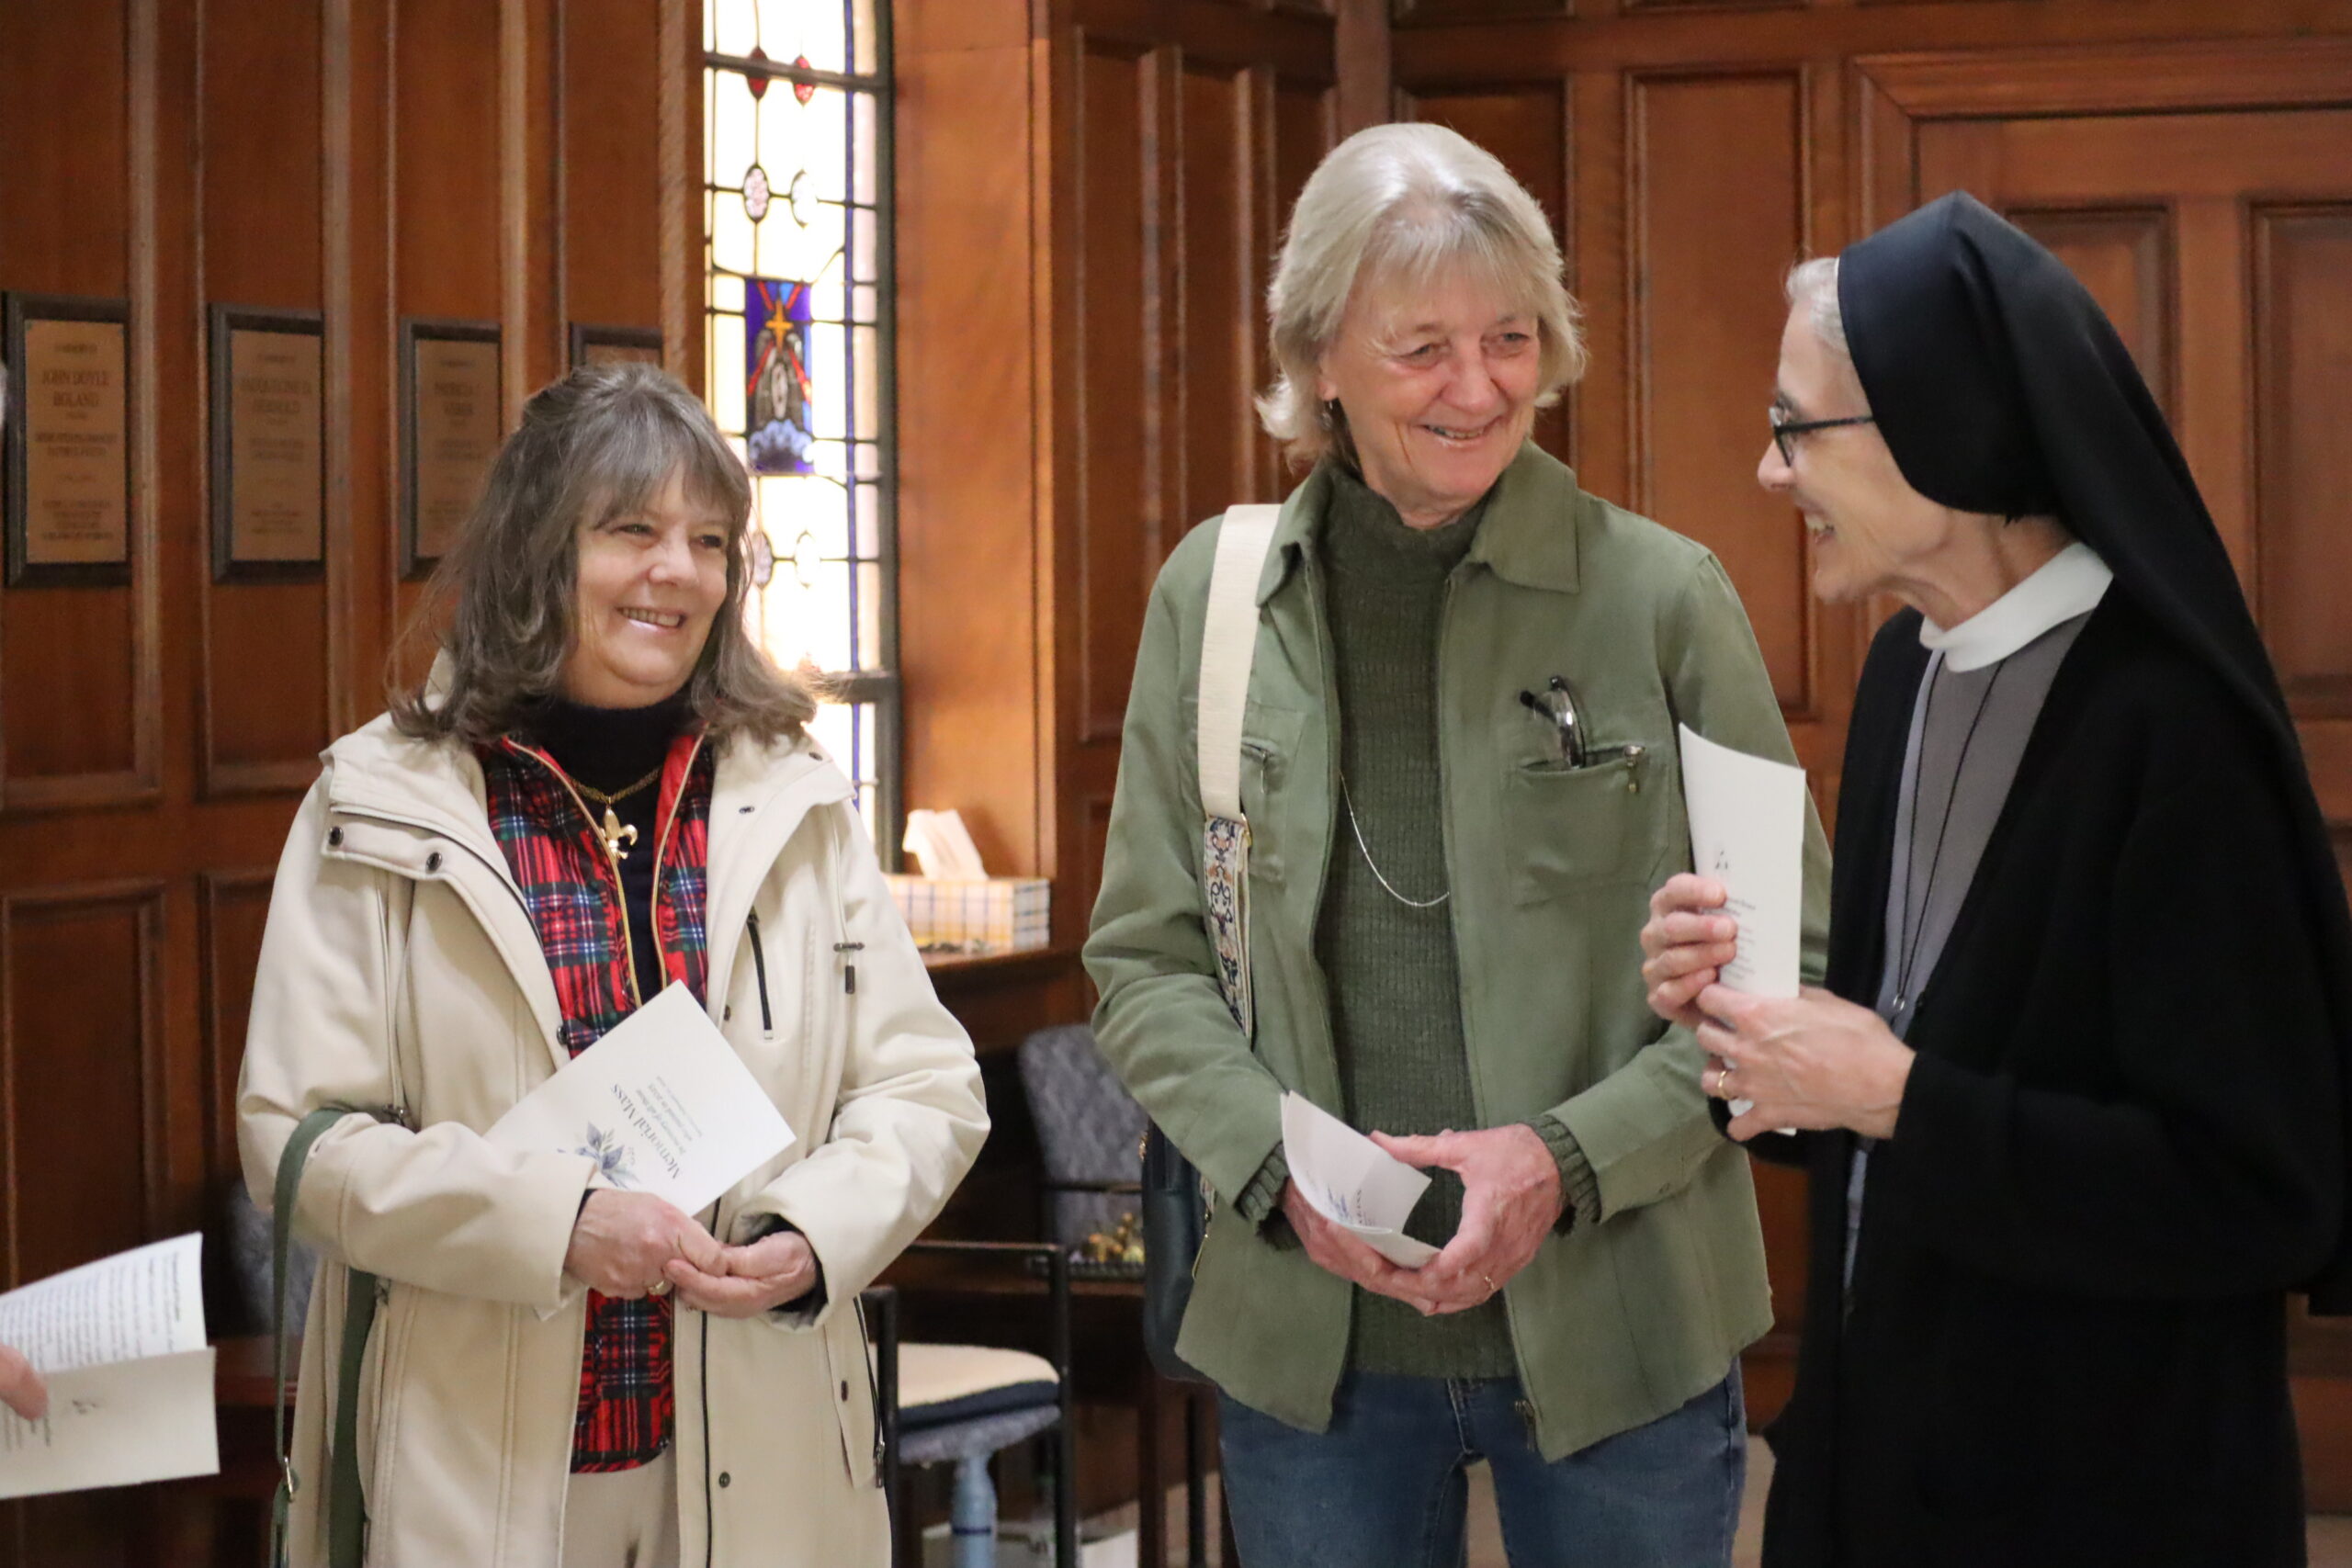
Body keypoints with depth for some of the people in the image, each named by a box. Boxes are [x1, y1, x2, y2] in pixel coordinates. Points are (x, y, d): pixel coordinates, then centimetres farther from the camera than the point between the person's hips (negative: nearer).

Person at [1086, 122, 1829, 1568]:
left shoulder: (1664, 595, -5)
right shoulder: (1214, 596, 2)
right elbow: (1145, 957, 7)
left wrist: (1570, 1159, -14)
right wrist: (1277, 1163, -10)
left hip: (1616, 1332, -1)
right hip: (1307, 1333, 2)